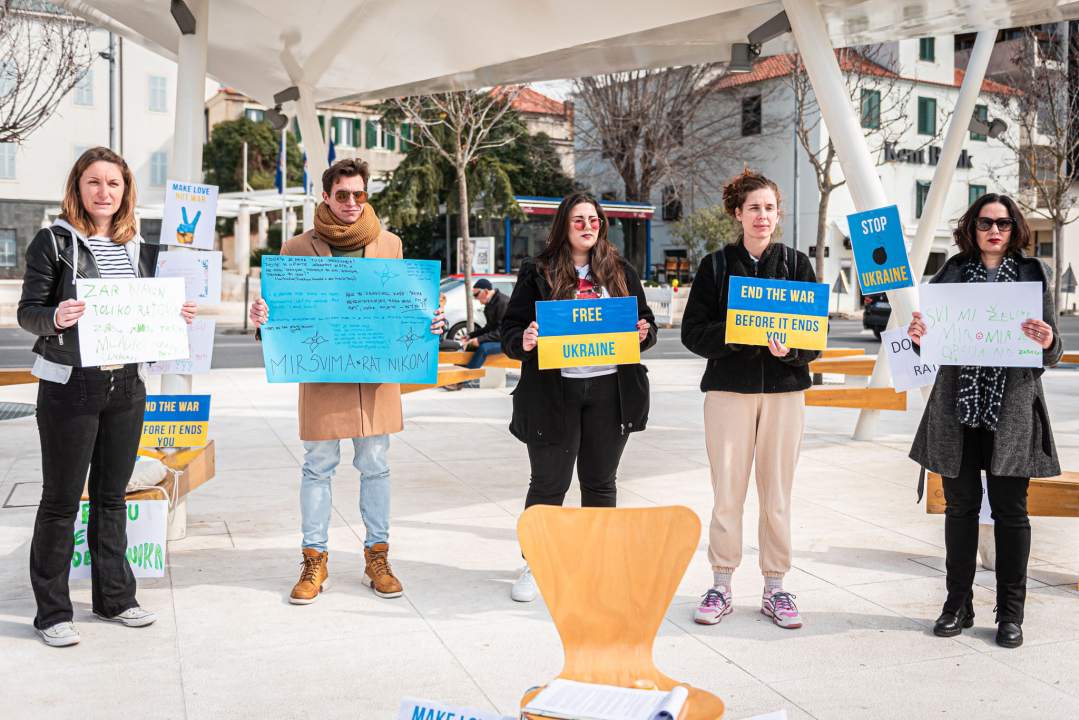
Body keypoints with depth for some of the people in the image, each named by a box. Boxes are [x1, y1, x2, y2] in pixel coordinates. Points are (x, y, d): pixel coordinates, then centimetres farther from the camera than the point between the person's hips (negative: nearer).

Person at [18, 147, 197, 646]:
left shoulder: (141, 249, 11)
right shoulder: (54, 243, -4)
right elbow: (27, 311, -7)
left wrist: (177, 317, -3)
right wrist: (55, 318, -27)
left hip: (126, 386, 5)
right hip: (69, 386, -5)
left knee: (112, 495, 14)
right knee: (62, 499, 2)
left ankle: (114, 597, 26)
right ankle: (52, 612, 13)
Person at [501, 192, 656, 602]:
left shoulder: (621, 272, 11)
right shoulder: (538, 274, 3)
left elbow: (645, 323, 15)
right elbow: (511, 329, 1)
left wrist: (644, 334, -8)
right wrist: (523, 342, -21)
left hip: (610, 390, 3)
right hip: (554, 391, -2)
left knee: (600, 481, 10)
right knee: (549, 483, 1)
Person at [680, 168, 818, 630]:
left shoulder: (797, 265, 8)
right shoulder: (716, 266, 6)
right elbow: (693, 331, 1)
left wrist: (790, 348, -17)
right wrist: (736, 335, -16)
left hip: (784, 389, 1)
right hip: (729, 388, -1)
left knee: (777, 493, 5)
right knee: (726, 491, 1)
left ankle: (775, 589, 16)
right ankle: (721, 587, 13)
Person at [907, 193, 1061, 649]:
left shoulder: (1034, 275, 7)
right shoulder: (951, 273, 9)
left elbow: (1051, 354, 6)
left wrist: (1047, 344, -16)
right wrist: (919, 339, -11)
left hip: (1011, 411, -1)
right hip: (958, 408, 1)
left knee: (1010, 511, 3)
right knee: (960, 506, 7)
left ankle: (1010, 613, 15)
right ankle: (958, 605, 19)